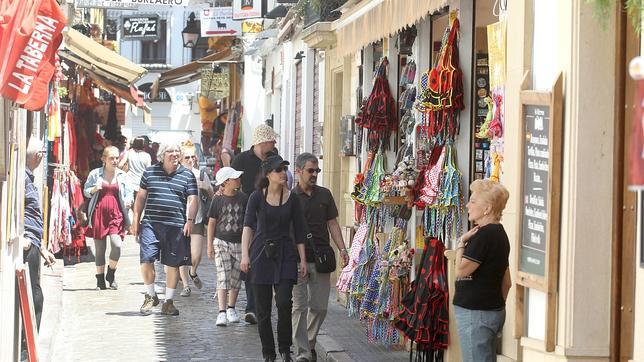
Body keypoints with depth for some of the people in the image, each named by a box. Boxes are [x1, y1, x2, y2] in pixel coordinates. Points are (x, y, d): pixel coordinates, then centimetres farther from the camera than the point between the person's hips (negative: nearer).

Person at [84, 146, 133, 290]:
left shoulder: (122, 175, 8)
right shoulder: (95, 174, 5)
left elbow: (129, 192, 12)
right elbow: (85, 191, 10)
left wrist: (128, 200, -10)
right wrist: (94, 189, -11)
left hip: (116, 214, 0)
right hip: (99, 213, 0)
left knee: (116, 244, -18)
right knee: (100, 248, 4)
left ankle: (111, 274, 5)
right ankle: (100, 280, 16)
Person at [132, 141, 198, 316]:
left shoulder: (187, 175, 6)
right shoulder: (150, 172, 10)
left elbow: (192, 200, 3)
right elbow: (141, 197, 15)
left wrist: (190, 220, -11)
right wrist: (136, 219, 10)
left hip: (176, 226, 0)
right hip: (151, 223, 0)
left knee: (173, 264, 4)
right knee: (146, 259, -9)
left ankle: (168, 302, 16)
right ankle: (150, 296, 12)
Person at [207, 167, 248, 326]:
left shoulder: (243, 198, 2)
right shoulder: (218, 200, -4)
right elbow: (212, 223, 2)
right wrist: (210, 245, 0)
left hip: (239, 243, 3)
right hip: (221, 242, -3)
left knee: (236, 278, 8)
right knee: (223, 277, -10)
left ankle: (231, 309, 26)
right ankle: (222, 312, -14)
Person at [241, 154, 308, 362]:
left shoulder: (291, 200, 2)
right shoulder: (257, 197, -2)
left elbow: (299, 233, 6)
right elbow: (248, 226, -9)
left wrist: (303, 260, 2)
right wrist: (245, 255, -20)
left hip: (285, 254, 0)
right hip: (261, 253, 0)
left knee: (284, 302, -16)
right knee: (263, 309, 3)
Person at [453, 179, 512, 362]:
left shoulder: (484, 235, -17)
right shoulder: (500, 233, 14)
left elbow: (461, 270, -19)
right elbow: (506, 282, 19)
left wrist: (461, 242, -7)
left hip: (476, 312, -10)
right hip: (494, 310, 10)